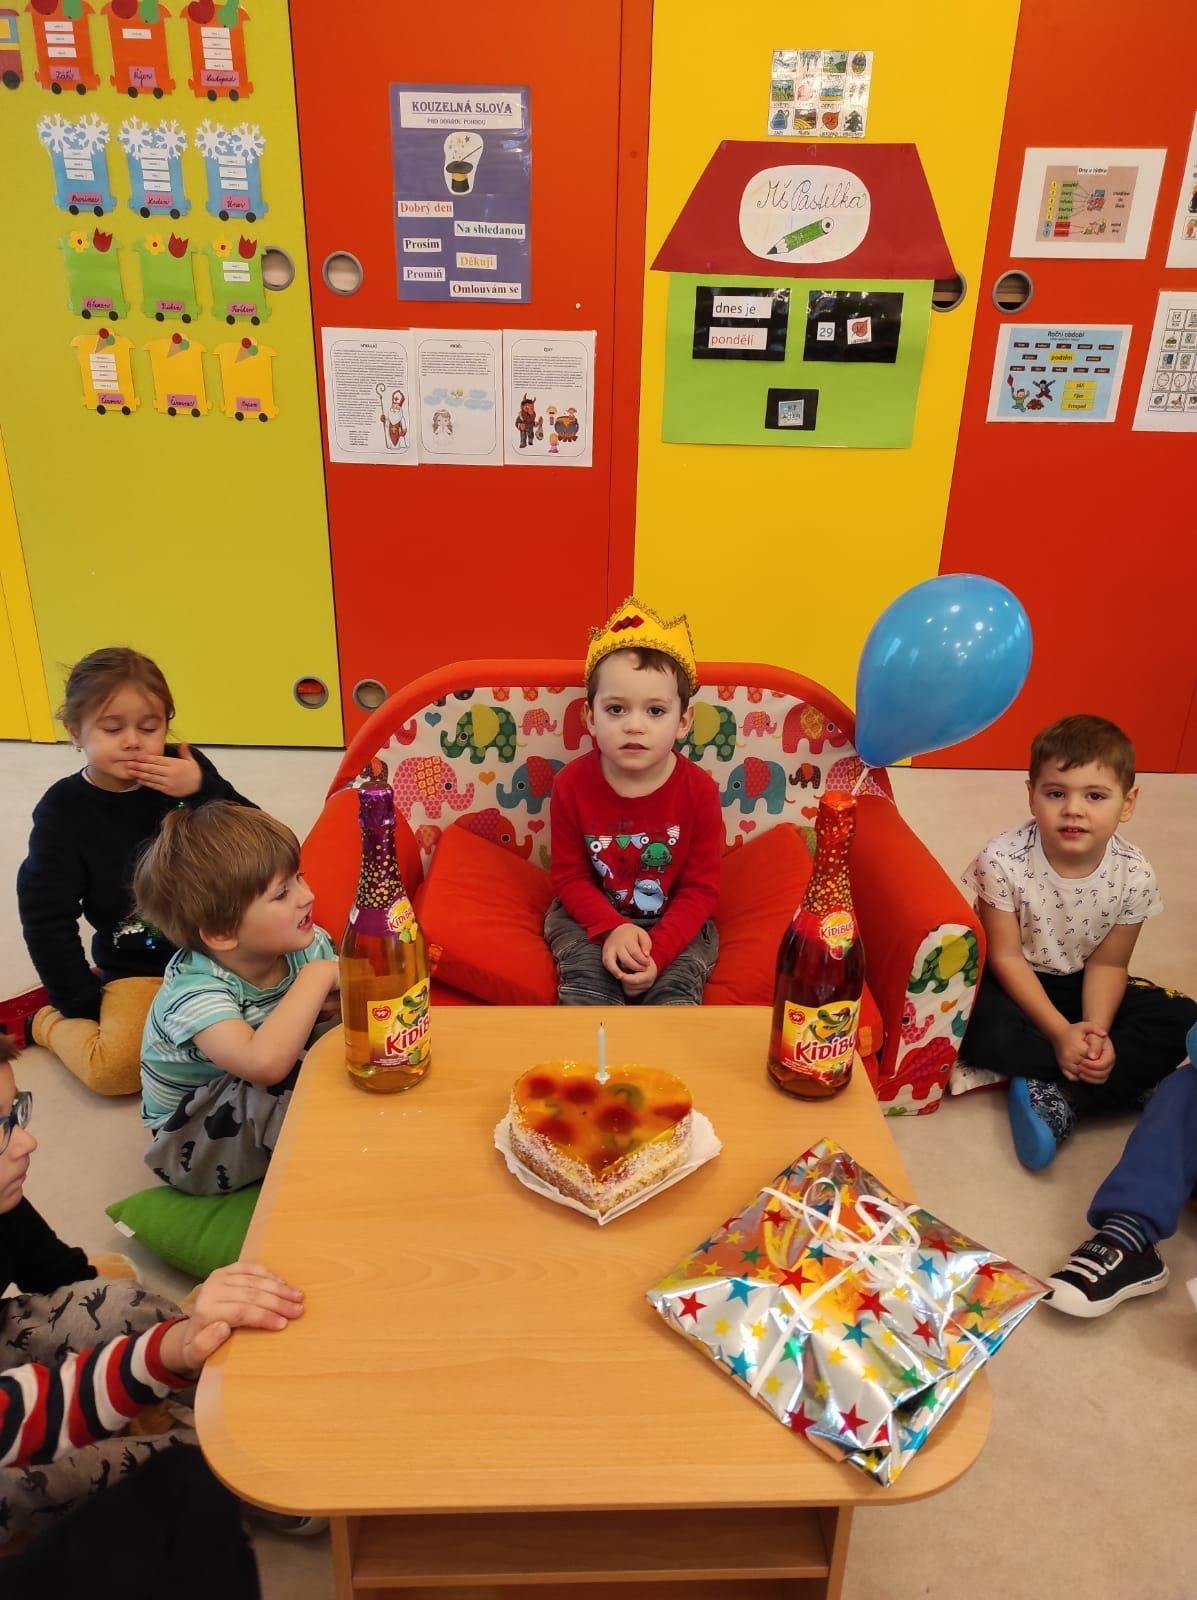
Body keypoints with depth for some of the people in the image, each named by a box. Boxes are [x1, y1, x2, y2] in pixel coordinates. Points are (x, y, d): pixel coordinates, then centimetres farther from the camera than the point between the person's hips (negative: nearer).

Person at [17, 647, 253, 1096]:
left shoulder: (187, 771, -5)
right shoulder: (65, 809, -7)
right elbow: (45, 914, -3)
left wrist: (203, 791, -25)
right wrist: (82, 1003, -2)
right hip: (137, 970, -2)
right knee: (115, 1068, -22)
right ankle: (45, 1022, 14)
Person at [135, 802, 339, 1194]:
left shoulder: (309, 945, -14)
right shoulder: (195, 989, -32)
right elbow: (263, 1064, -51)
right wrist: (316, 978, -40)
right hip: (190, 1141, -5)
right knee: (281, 1089, -33)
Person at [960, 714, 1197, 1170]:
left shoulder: (1134, 876, -16)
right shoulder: (1003, 861, -25)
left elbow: (1107, 964, -8)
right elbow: (1007, 957, -19)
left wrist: (1095, 1029, -25)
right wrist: (1061, 1032, -25)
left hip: (1079, 984, 3)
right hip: (1014, 983, -3)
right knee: (974, 1022, -34)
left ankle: (1060, 1100, -21)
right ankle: (1128, 1081, -16)